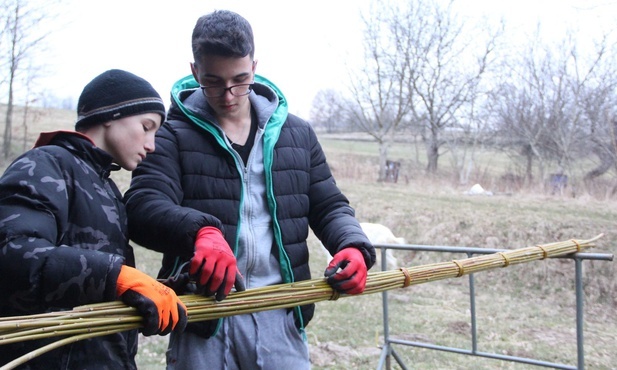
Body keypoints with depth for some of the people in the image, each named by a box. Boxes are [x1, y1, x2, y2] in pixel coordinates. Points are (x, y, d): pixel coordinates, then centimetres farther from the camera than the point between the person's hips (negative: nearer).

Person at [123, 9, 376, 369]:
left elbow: (329, 206, 13)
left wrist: (354, 246, -9)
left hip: (280, 316, 3)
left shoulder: (298, 134, 10)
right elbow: (143, 205, -15)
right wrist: (200, 230, -36)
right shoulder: (173, 136, -1)